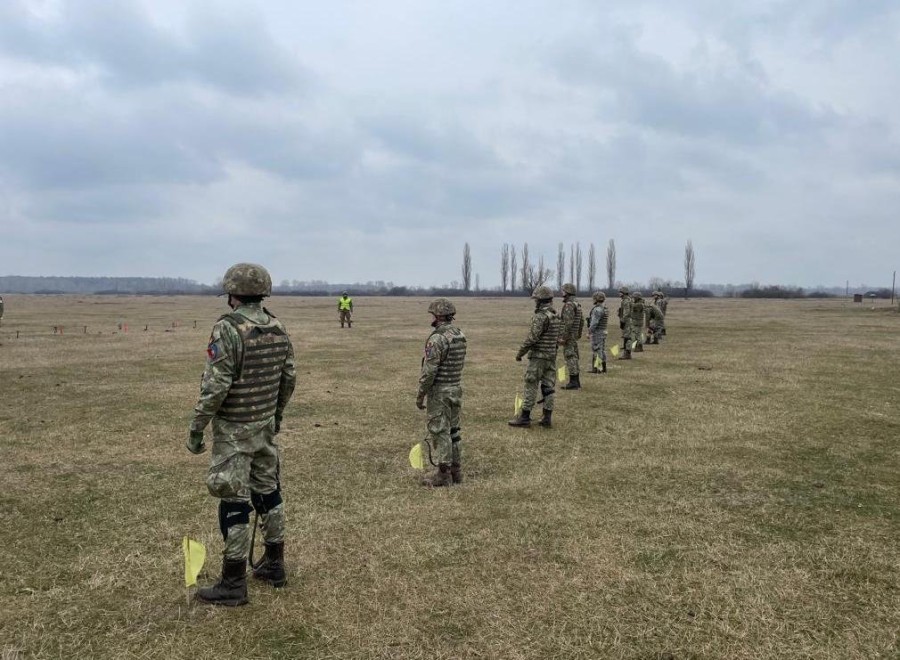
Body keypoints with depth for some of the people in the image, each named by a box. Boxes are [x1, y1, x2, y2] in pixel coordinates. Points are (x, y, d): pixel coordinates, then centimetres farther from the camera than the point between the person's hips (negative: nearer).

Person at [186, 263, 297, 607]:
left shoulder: (228, 329, -19)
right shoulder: (278, 328, 3)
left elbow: (215, 386, -21)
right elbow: (289, 377, 10)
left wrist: (196, 428, -12)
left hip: (234, 430, -7)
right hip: (266, 425, 7)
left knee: (234, 502, 0)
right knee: (268, 492, 16)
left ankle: (233, 584, 9)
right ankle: (274, 565, 28)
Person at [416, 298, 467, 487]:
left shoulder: (437, 338, -21)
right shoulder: (460, 335, 7)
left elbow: (429, 371, -22)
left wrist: (420, 395, -13)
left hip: (439, 391, -8)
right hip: (456, 388, 8)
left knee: (440, 432, -1)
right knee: (452, 431, 15)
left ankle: (443, 475, 4)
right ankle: (455, 471, 20)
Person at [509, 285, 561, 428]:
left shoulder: (541, 317, -18)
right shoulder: (556, 316, 10)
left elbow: (532, 338, -20)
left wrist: (520, 353, -11)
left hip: (538, 357, -8)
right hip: (551, 357, 8)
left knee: (531, 387, -3)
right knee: (548, 387, 8)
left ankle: (524, 417, 0)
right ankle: (547, 418, 10)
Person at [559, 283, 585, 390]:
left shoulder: (568, 305, -18)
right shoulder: (577, 304, 14)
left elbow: (568, 323, -24)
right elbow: (582, 321, 19)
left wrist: (563, 337, -22)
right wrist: (579, 334, 26)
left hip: (568, 335, -10)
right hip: (574, 335, 10)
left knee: (570, 357, -7)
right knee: (574, 357, 13)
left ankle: (573, 382, -6)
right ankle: (576, 381, 17)